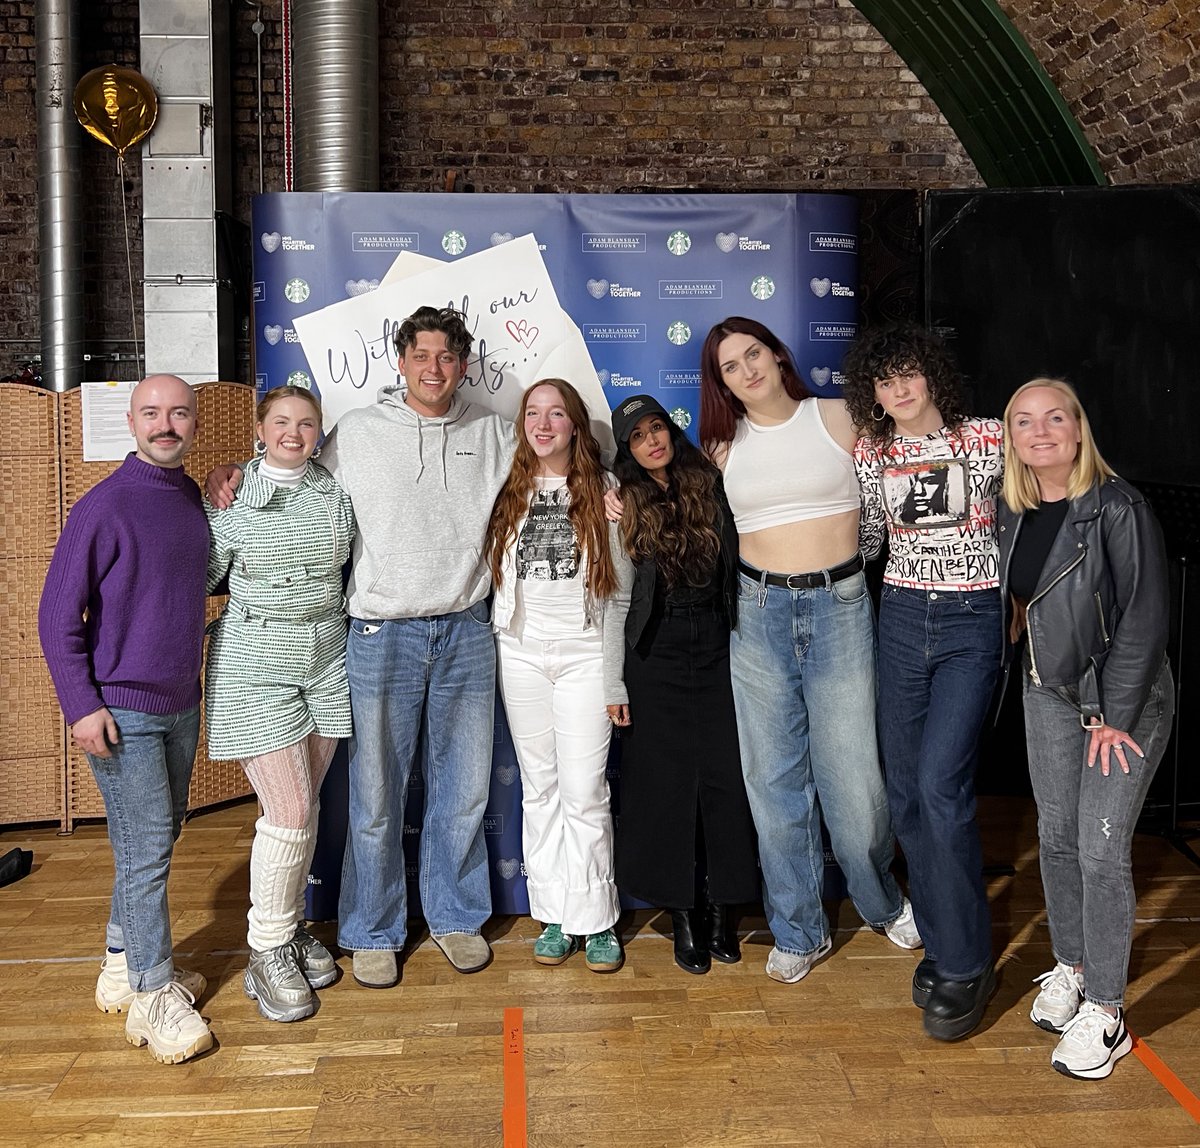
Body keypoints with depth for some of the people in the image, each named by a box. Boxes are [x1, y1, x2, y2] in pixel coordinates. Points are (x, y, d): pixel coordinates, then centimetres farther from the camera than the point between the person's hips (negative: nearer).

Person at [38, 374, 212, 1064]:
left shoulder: (196, 501, 5)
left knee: (160, 838, 16)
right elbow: (58, 615, -12)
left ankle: (124, 966, 32)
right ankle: (154, 995, 8)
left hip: (181, 703, 7)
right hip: (121, 711, -7)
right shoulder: (104, 507, -14)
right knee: (146, 846, -4)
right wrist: (81, 704, -15)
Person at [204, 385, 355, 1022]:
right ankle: (267, 951, 9)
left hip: (326, 657, 4)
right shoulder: (231, 496, -3)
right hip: (255, 661, -4)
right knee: (289, 809, -8)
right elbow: (201, 576, 2)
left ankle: (290, 925, 28)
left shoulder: (335, 493, 6)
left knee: (304, 806, 10)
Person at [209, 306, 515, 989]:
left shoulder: (493, 433, 7)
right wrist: (236, 473, -2)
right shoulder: (356, 433, 1)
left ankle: (458, 916, 30)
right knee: (377, 794, 4)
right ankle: (374, 932, 22)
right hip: (383, 633, -2)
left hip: (467, 630, 2)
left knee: (464, 789, 12)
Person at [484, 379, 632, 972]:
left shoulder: (604, 494, 1)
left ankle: (595, 920, 9)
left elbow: (620, 595, 1)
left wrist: (616, 680, -2)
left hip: (584, 655, -2)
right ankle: (554, 916, 17)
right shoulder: (508, 494, 7)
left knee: (584, 791, -4)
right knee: (539, 788, 8)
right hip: (521, 653, 3)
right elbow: (491, 577, 10)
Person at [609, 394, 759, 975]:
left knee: (724, 775, 2)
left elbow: (737, 564, 6)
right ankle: (683, 913, 15)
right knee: (665, 780, 3)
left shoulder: (711, 486, 5)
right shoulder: (624, 503, 1)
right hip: (657, 655, -1)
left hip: (716, 647, 1)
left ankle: (722, 909, 16)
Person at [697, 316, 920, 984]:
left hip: (840, 607, -2)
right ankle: (800, 931, 22)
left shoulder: (838, 419, 1)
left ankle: (883, 902, 29)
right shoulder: (725, 445, 7)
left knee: (851, 773, 0)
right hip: (759, 611, 2)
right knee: (774, 778, 6)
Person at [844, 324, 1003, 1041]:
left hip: (973, 623, -4)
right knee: (906, 791, 6)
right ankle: (944, 941, 23)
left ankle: (966, 966, 0)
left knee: (940, 784, -15)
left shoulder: (989, 439, -3)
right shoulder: (871, 455, 6)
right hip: (901, 619, 4)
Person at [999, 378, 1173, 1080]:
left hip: (1127, 698, -5)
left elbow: (1145, 619, -17)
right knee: (1057, 836, 12)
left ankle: (1105, 1011, 7)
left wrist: (1114, 717, -16)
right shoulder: (1015, 512, 0)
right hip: (1049, 693, 6)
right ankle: (1070, 966, 31)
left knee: (1102, 851, -6)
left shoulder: (1118, 507, -18)